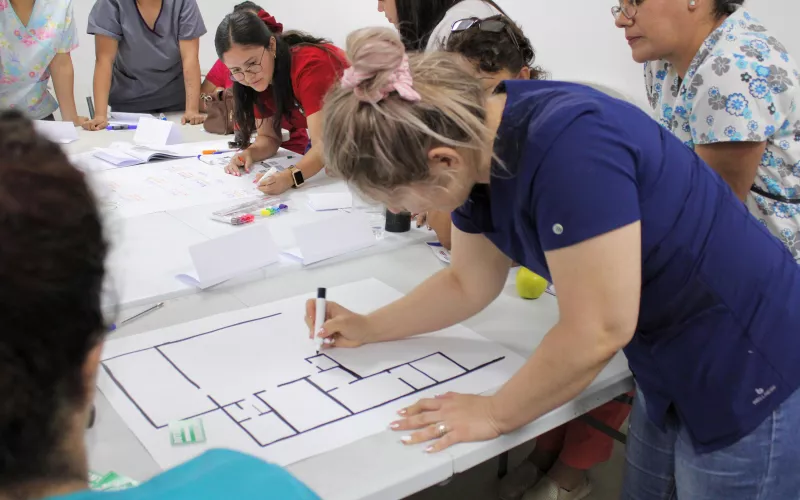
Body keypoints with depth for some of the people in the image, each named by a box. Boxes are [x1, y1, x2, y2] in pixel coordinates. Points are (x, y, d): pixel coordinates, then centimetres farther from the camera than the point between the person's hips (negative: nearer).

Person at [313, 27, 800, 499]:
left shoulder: (567, 144, -33)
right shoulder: (479, 148, -5)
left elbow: (598, 331, -30)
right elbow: (467, 285, 10)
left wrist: (495, 414, -16)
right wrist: (367, 328, 9)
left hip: (749, 373, -8)